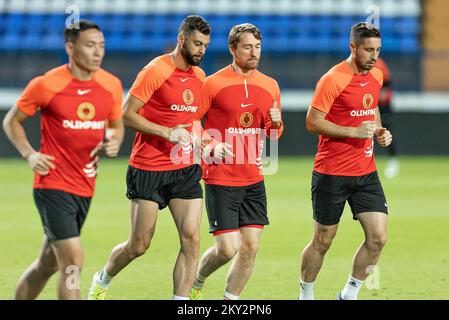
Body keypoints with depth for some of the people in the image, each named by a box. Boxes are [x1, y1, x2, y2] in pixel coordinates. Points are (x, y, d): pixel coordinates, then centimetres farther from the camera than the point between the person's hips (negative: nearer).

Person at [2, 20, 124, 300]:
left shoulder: (111, 85, 2)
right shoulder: (46, 85, -10)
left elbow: (117, 124, 19)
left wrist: (114, 143, -4)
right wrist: (29, 154, -11)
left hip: (85, 188, 6)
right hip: (53, 185, -5)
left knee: (48, 263, 14)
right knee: (73, 261, -15)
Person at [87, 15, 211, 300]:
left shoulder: (199, 76, 10)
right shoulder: (156, 71, -12)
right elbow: (127, 115, -14)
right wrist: (167, 132, -20)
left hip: (186, 170, 6)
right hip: (148, 170, -5)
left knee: (192, 239, -9)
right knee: (139, 245, 3)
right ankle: (102, 281, 32)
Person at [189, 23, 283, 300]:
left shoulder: (270, 86, 9)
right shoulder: (213, 84, -7)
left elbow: (274, 133, 20)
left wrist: (276, 124, -3)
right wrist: (211, 146, -19)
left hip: (254, 179, 5)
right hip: (220, 179, -5)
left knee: (251, 246, -1)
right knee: (227, 248, -8)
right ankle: (197, 281, 22)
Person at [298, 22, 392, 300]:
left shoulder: (376, 76, 8)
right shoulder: (333, 80, -15)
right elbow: (312, 122, -16)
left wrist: (379, 131, 7)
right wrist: (355, 131, -21)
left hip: (366, 173, 6)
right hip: (332, 173, -6)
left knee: (378, 238, -4)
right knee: (323, 241, 5)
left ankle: (349, 294, 12)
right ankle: (305, 295, 24)